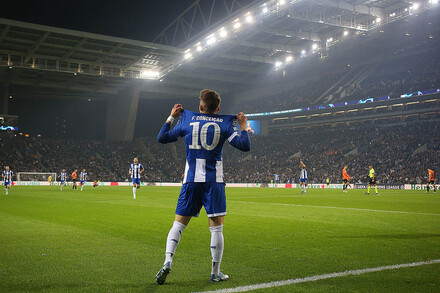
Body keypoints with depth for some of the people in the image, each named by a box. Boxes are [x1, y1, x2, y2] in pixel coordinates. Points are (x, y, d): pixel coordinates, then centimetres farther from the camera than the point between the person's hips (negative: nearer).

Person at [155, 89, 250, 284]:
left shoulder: (187, 120, 7)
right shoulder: (225, 123, 3)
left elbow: (162, 138, 12)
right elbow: (244, 146, -4)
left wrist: (171, 117, 23)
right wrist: (243, 126, 11)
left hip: (191, 180, 2)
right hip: (214, 181, -1)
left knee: (178, 224, 8)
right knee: (216, 228, 4)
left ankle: (167, 262, -7)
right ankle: (215, 273, 9)